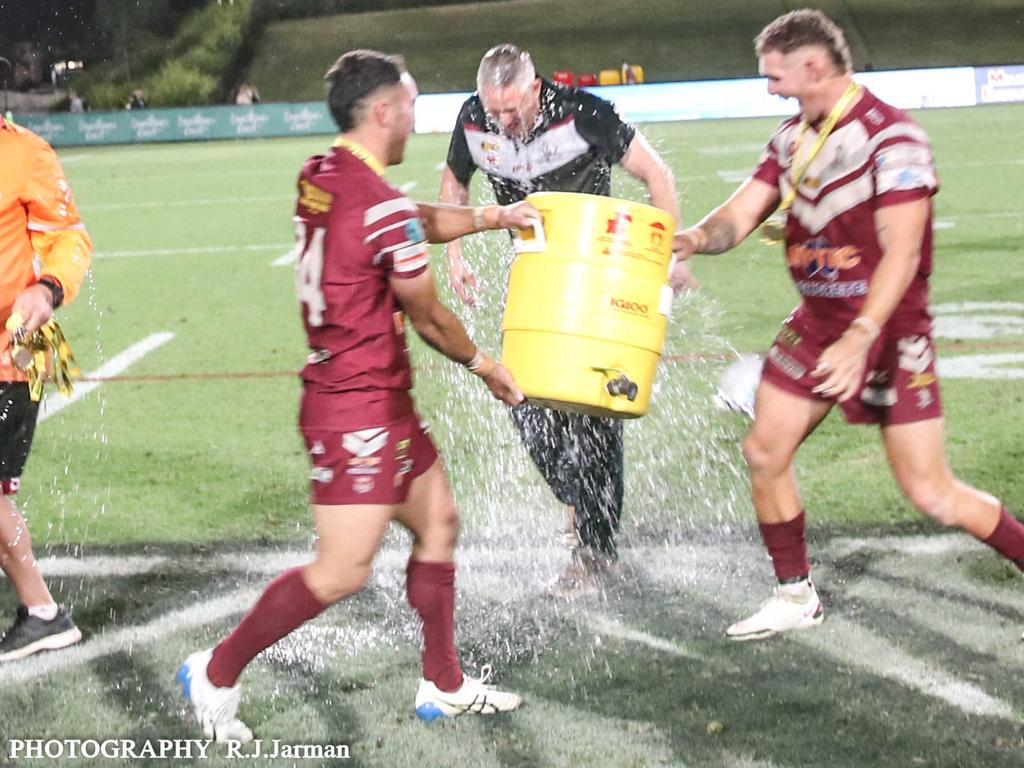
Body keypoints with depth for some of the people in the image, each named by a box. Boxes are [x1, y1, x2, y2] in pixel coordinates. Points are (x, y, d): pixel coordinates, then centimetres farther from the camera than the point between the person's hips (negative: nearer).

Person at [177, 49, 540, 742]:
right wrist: (483, 365, 10)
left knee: (438, 524, 17)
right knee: (343, 572, -5)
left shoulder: (319, 178, 4)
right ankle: (217, 674, 7)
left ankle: (444, 686, 25)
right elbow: (430, 319, -7)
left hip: (383, 403, 10)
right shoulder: (383, 209, -21)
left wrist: (497, 215, 28)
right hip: (360, 408, -10)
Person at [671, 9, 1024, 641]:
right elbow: (742, 214, 2)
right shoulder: (793, 139, 4)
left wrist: (860, 339, -36)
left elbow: (901, 253, -27)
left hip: (890, 331, -7)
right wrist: (697, 238, -21)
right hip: (817, 324, 7)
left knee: (931, 494, -7)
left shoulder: (892, 138, -20)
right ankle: (797, 597, 20)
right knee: (765, 452, 4)